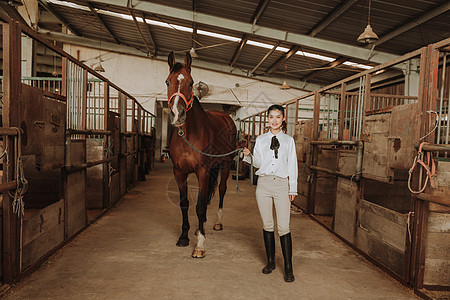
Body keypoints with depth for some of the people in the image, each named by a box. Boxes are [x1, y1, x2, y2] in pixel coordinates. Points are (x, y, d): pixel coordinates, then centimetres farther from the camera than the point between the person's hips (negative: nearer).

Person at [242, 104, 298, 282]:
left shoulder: (289, 141, 7)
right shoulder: (261, 140, 9)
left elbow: (292, 166, 6)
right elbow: (258, 163, 4)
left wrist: (293, 189, 1)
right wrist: (248, 156, -16)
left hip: (282, 184, -1)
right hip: (264, 183, 2)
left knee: (283, 227, -4)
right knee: (267, 225, 9)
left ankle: (288, 268, 7)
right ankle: (270, 262, 24)